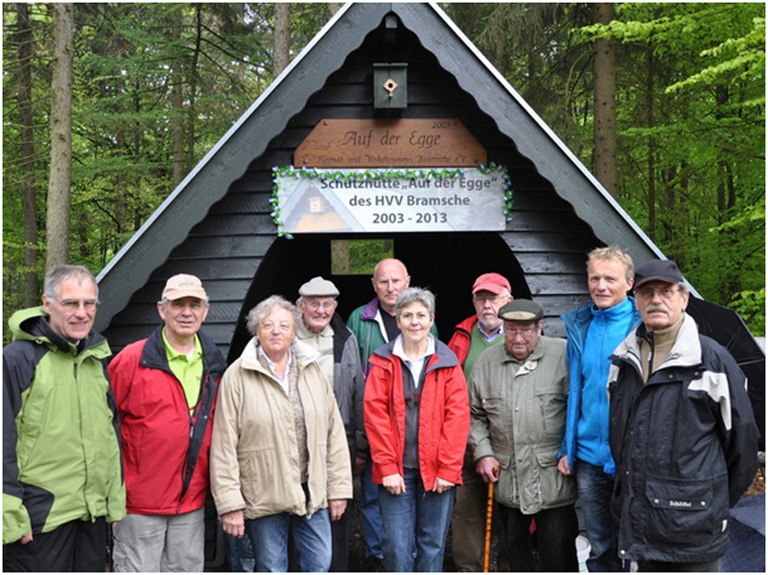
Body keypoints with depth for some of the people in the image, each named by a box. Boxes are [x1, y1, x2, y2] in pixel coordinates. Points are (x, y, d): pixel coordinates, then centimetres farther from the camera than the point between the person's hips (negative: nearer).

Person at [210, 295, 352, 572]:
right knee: (271, 569, 10)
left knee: (319, 564, 11)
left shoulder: (312, 372, 6)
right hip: (263, 497, -3)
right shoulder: (237, 376, -7)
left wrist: (339, 487, 4)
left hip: (312, 493, 4)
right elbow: (224, 447, -9)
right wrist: (229, 504, -11)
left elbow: (334, 433, 7)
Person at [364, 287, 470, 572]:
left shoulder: (447, 362, 3)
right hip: (396, 471, 0)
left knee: (433, 545, 8)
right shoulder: (383, 362, 3)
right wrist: (387, 468, -9)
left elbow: (458, 416, -1)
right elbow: (375, 414, -2)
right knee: (396, 546, 1)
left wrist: (448, 468, -8)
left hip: (437, 471, 1)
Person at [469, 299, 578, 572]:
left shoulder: (563, 354, -4)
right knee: (516, 548, 16)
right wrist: (483, 453, 3)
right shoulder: (487, 361, 8)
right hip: (507, 480, 4)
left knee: (559, 553, 1)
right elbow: (474, 414, 14)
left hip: (554, 480, -4)